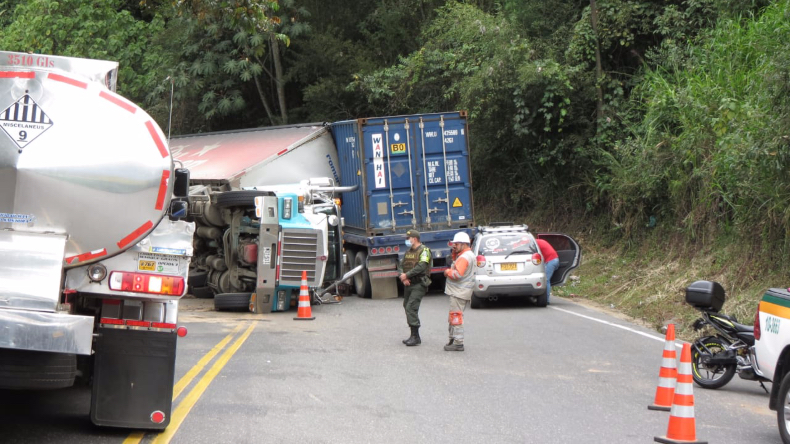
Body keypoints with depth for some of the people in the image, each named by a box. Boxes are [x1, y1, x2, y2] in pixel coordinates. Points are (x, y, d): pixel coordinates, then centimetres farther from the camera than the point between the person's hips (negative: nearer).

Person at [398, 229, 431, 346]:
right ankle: (413, 336, 18)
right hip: (408, 284, 9)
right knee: (407, 308, 10)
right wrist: (402, 277, -8)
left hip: (419, 285, -9)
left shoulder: (424, 251, -7)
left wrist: (407, 275, -18)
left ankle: (416, 337, -13)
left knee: (411, 308, -16)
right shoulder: (408, 252, 18)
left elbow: (421, 267, -20)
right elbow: (402, 265, 13)